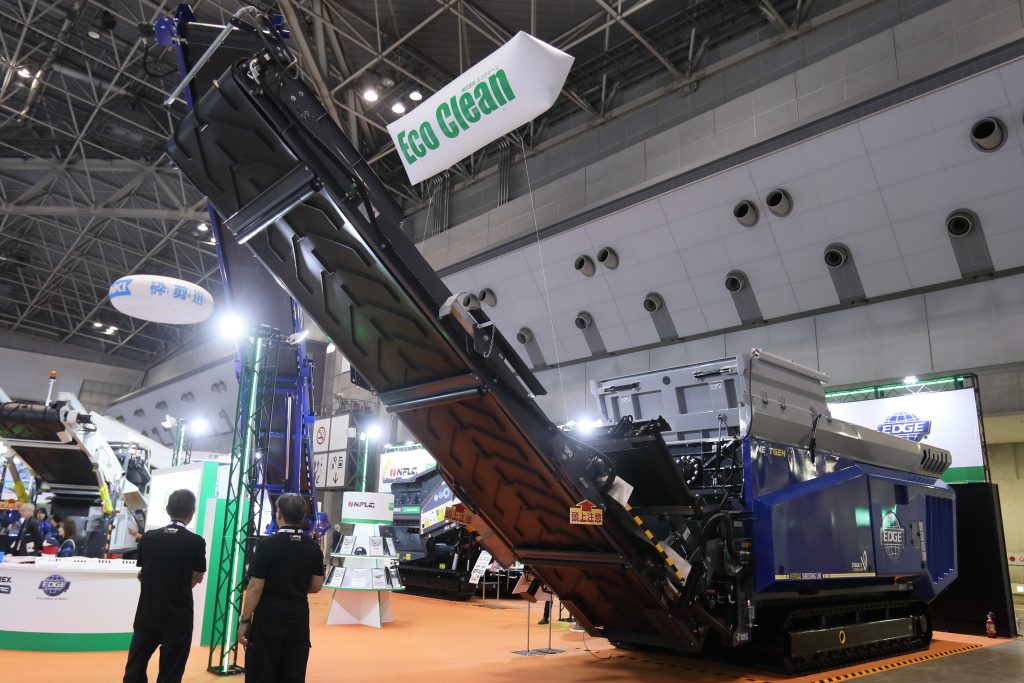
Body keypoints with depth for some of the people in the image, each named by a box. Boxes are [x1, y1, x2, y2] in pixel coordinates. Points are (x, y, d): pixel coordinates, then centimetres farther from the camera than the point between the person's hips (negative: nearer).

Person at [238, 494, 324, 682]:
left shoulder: (268, 544, -13)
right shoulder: (313, 547, 1)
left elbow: (255, 587, -13)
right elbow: (316, 586, 6)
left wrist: (245, 620, -5)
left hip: (269, 617, -4)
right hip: (298, 618, 4)